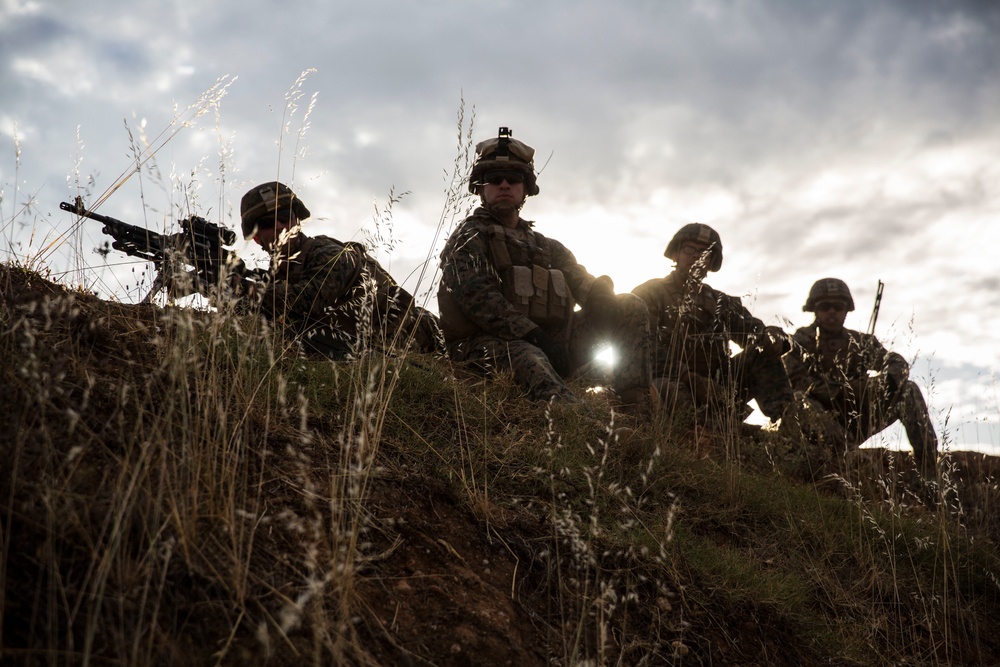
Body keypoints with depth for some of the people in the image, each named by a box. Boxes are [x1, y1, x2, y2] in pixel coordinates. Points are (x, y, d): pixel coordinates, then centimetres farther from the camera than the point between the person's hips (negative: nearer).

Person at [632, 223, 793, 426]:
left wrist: (774, 338, -16)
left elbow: (756, 331, 10)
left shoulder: (720, 303, 19)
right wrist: (691, 378, -24)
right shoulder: (649, 294, 3)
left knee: (763, 351, -9)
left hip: (715, 385, 5)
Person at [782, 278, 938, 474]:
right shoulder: (800, 342, 0)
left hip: (857, 423, 5)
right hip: (820, 426, -4)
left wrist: (882, 382, -23)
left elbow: (898, 364, -1)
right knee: (799, 399, -35)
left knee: (909, 390, -7)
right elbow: (799, 383, -15)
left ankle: (930, 465, -16)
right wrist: (846, 391, -23)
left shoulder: (861, 342, 12)